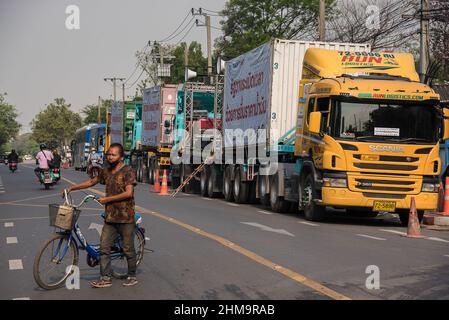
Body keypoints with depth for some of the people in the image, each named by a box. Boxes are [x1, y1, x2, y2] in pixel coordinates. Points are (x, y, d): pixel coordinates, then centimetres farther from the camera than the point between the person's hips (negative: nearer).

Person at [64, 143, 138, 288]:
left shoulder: (128, 171, -10)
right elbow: (91, 182, 24)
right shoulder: (106, 171, 11)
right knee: (104, 247, 1)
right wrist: (72, 188, 19)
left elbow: (128, 193, -18)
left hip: (126, 217, -6)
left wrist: (107, 199, -15)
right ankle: (105, 278, 6)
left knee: (128, 249, 4)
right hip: (110, 217, 6)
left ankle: (132, 276, 19)